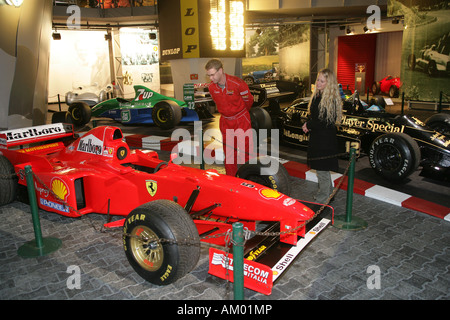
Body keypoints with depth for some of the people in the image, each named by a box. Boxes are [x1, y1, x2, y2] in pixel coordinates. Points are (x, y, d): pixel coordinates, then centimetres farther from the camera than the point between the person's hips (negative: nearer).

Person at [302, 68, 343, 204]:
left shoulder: (330, 99, -17)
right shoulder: (317, 95, 10)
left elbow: (326, 121, -22)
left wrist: (309, 125, -11)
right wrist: (308, 124, -1)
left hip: (325, 140, -9)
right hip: (317, 138, 9)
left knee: (322, 169, -1)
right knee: (321, 168, 19)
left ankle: (322, 200, 11)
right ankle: (328, 193, 35)